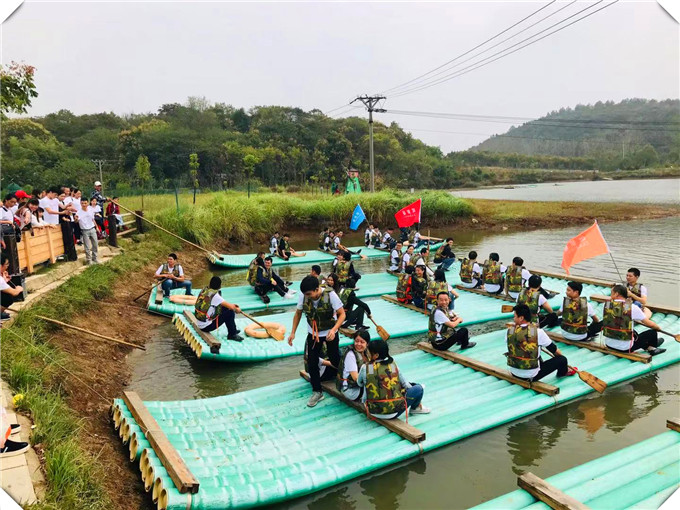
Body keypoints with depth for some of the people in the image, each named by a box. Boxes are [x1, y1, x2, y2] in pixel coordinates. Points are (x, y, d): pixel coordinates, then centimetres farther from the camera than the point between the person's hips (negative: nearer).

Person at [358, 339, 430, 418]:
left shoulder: (365, 368, -10)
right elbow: (405, 384, 7)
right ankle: (415, 408, 36)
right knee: (418, 388, 14)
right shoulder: (393, 366, -7)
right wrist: (417, 401, 24)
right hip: (394, 412, -2)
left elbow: (359, 383, 9)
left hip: (373, 411, 3)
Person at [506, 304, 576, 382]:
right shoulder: (538, 331, -17)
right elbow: (552, 348, -1)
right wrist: (561, 356, 20)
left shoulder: (509, 331, -11)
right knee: (562, 359, 12)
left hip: (514, 373, 4)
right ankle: (564, 372, 44)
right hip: (532, 376, -4)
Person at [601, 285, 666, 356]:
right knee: (653, 332, 16)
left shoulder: (606, 305, -6)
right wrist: (658, 327, 21)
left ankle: (648, 347, 43)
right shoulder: (632, 307, -14)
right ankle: (651, 347, 46)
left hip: (609, 345, 4)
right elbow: (649, 324, -3)